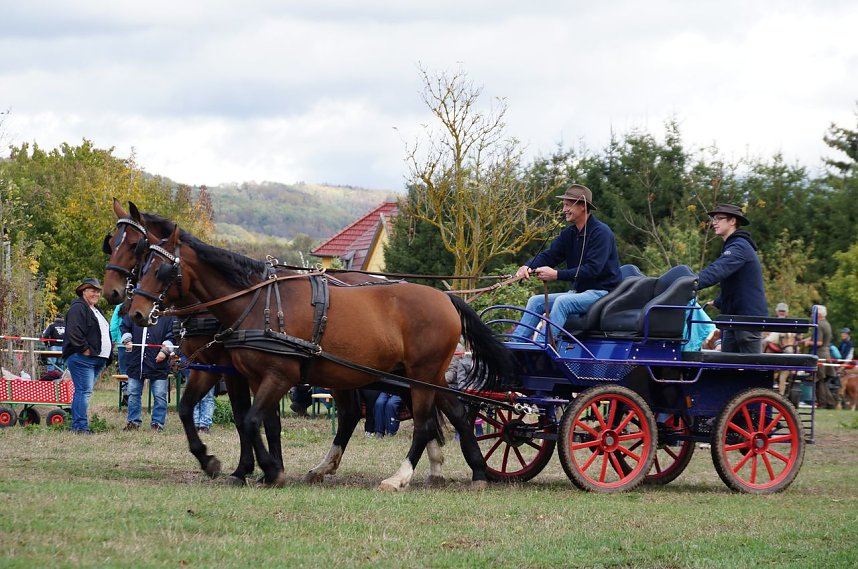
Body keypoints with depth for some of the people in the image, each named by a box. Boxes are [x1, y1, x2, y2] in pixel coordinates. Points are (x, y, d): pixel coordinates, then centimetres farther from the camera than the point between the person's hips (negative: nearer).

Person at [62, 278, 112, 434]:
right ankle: (81, 426, -15)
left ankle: (77, 425, 11)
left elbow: (104, 333, 31)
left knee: (83, 391, 9)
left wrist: (107, 357, 20)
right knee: (84, 391, -13)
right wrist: (85, 349, -18)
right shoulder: (78, 308, -8)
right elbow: (74, 332, -19)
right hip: (82, 358, -10)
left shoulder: (96, 311, 24)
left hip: (97, 359, 10)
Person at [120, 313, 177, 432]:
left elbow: (173, 335, -3)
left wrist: (165, 350, -13)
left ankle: (157, 423, 10)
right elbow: (124, 327, 17)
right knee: (133, 394, 10)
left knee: (159, 395, 0)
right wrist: (127, 340, 0)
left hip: (158, 363, -3)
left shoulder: (167, 316, -3)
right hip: (136, 362, 3)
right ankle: (133, 421, 21)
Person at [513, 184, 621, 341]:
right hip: (578, 291, 9)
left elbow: (592, 269, -24)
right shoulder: (569, 233, 11)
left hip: (602, 292, -9)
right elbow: (549, 255, 6)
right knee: (536, 301, -2)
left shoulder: (601, 232, -15)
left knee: (562, 302, -32)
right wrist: (528, 266, -16)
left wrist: (557, 275, -28)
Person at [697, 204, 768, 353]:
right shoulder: (734, 246, 20)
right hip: (734, 317, 10)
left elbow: (719, 270, -30)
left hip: (748, 317, -10)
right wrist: (718, 302, 23)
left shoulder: (739, 247, -14)